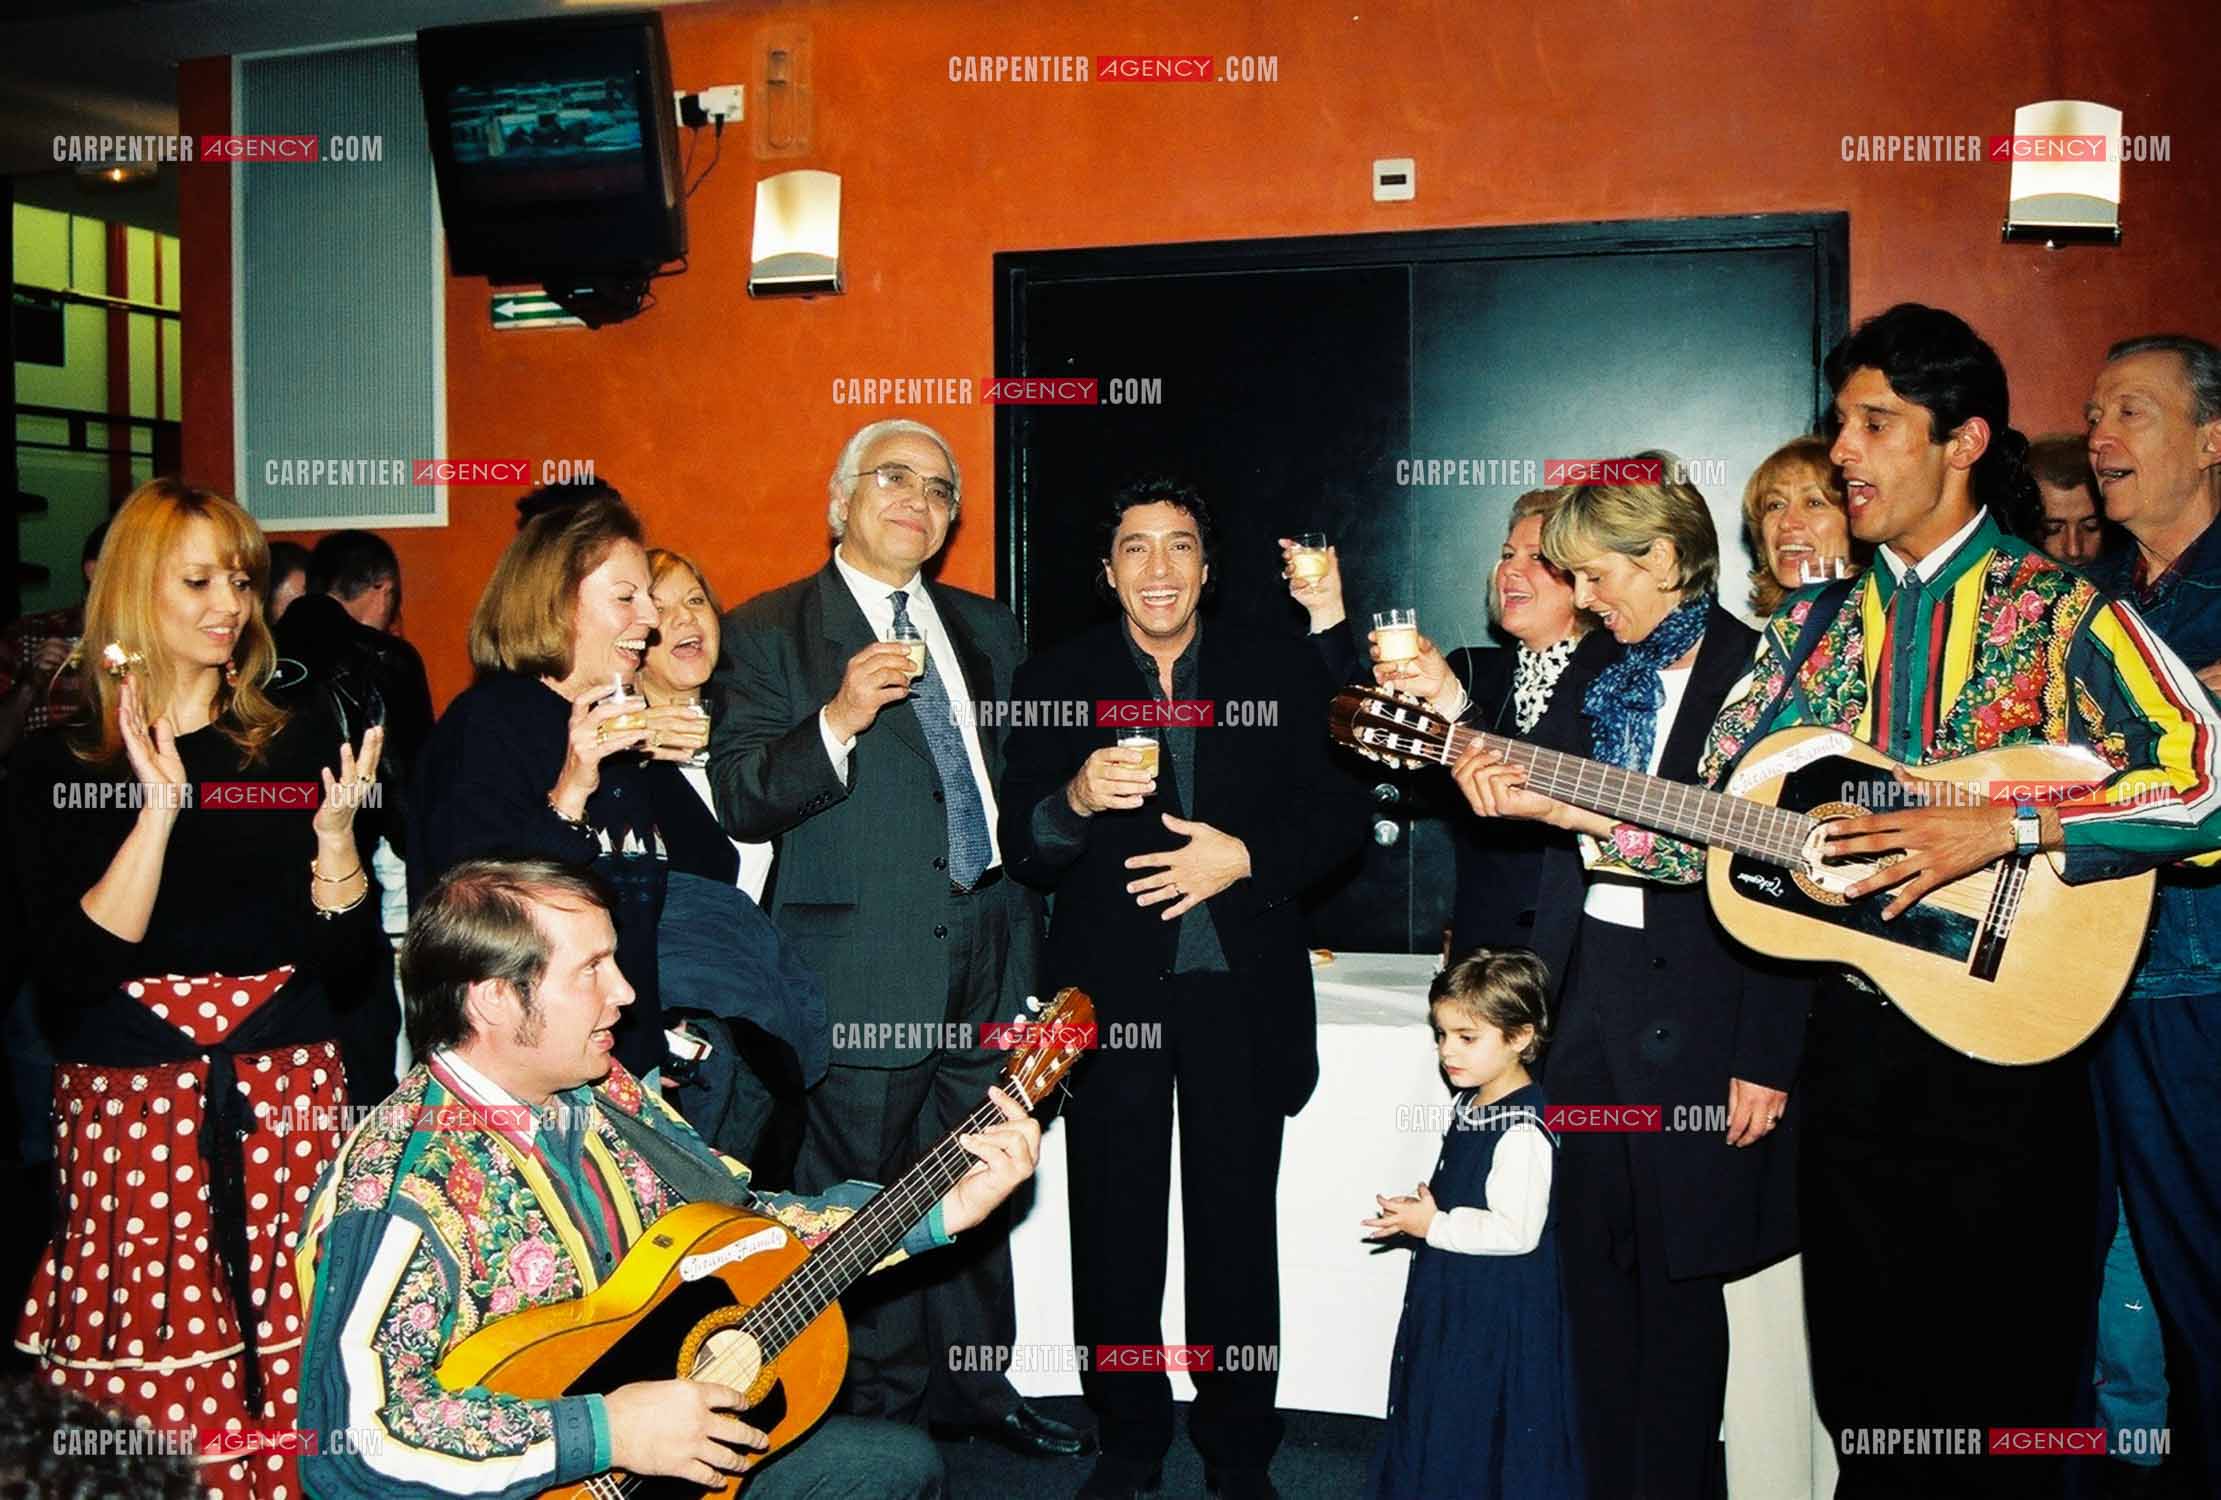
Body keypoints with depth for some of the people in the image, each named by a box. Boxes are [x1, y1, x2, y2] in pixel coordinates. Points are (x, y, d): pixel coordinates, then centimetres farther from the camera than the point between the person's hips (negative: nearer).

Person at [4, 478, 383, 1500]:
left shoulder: (294, 745, 7)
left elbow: (338, 948, 4)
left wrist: (335, 828, -13)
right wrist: (158, 808, -16)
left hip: (288, 1096, 1)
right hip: (130, 1105, -1)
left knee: (298, 1373, -1)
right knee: (150, 1394, 0)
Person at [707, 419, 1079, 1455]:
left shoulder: (987, 630, 15)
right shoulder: (767, 632, -2)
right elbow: (740, 800, -12)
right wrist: (835, 724, -25)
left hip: (988, 954, 5)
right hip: (862, 968, -5)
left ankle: (972, 1385, 32)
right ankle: (883, 1407, 23)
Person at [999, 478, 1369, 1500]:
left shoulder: (1281, 674, 5)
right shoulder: (1055, 683, 3)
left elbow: (1341, 816, 3)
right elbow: (1021, 852, -1)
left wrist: (1246, 857, -14)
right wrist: (1075, 799, -23)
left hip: (1242, 994, 0)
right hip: (1110, 992, 0)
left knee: (1237, 1231, 8)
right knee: (1114, 1234, 8)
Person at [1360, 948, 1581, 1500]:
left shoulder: (1523, 1131, -24)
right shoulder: (1468, 1104, 5)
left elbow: (1515, 1232, -26)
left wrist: (1434, 1226, -20)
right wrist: (1424, 1207, 2)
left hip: (1500, 1306, -9)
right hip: (1452, 1294, 9)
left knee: (1491, 1423, 4)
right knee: (1441, 1416, 20)